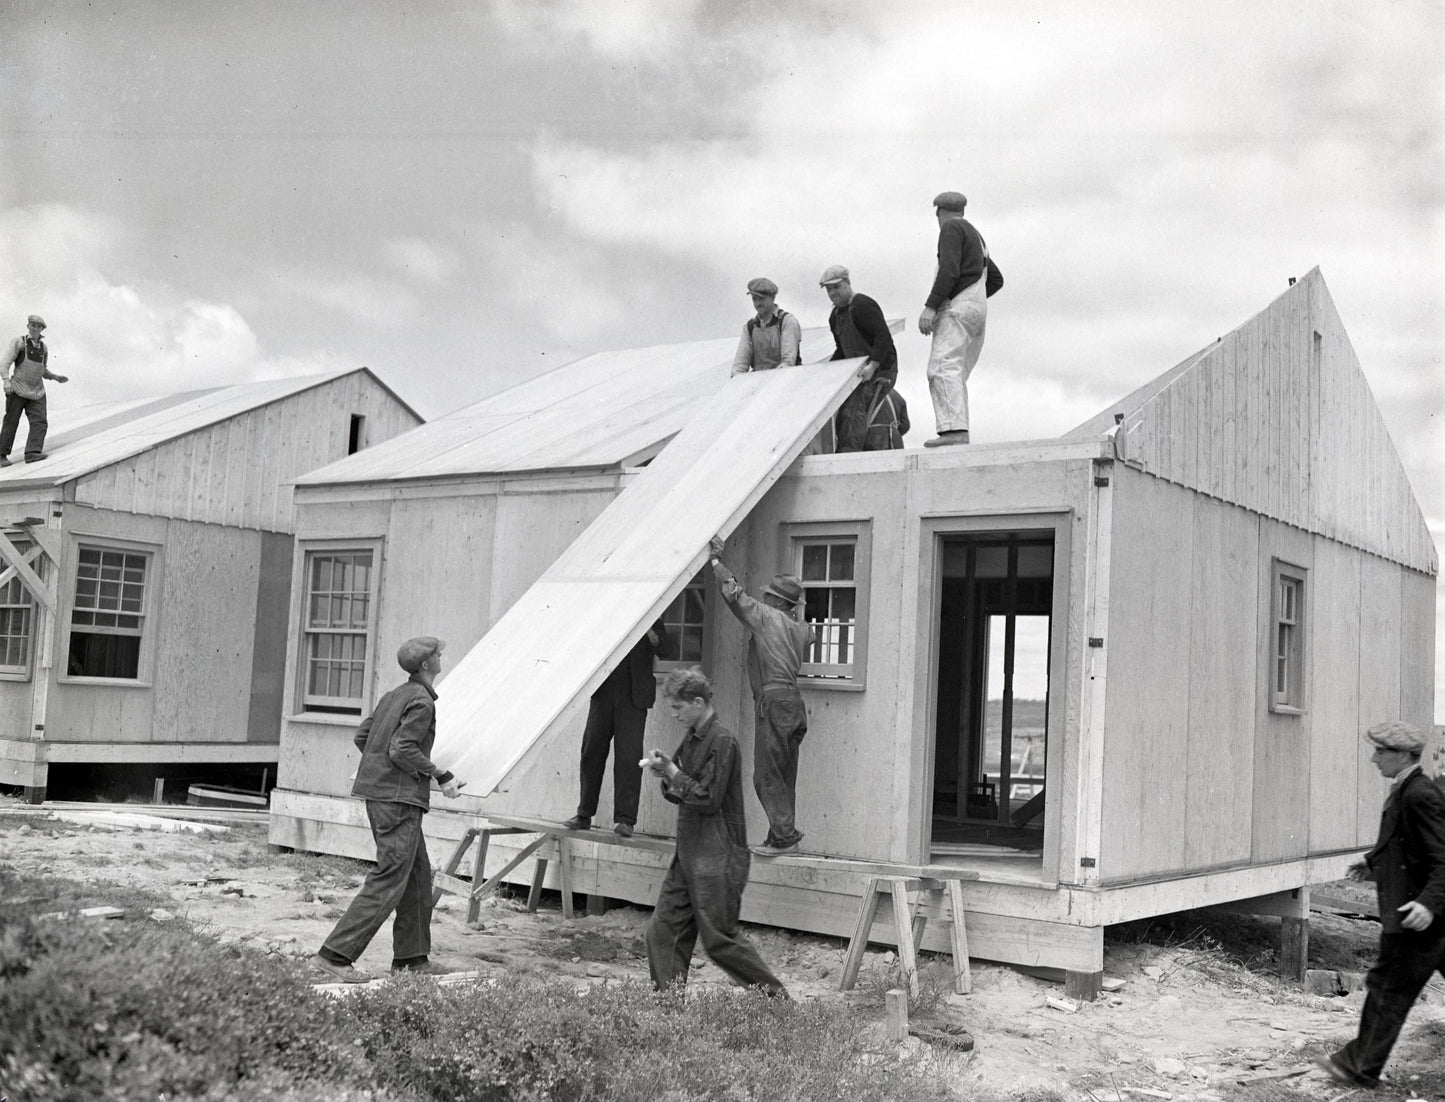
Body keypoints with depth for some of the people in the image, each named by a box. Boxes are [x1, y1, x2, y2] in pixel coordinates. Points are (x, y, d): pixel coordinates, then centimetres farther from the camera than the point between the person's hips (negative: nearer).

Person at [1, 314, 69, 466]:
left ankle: (32, 453, -20)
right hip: (18, 390, -5)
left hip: (37, 392, 5)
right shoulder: (18, 342, -1)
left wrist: (57, 377, 9)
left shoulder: (43, 348, 15)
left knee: (40, 422, -13)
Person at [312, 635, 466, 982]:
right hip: (399, 800, -10)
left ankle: (411, 956, 22)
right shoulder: (421, 701, -12)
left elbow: (361, 736, 15)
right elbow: (403, 749, -20)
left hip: (378, 793, 10)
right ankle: (335, 954, -9)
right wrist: (441, 777, -13)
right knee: (389, 880, -8)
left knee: (418, 875, 16)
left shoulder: (393, 696, 14)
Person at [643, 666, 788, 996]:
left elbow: (708, 800, -20)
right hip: (689, 853, 9)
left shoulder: (722, 741, -15)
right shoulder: (691, 739, 12)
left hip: (717, 857, -9)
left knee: (720, 938, -2)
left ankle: (777, 997, 10)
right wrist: (665, 775, -2)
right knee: (662, 930, 6)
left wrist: (672, 772, -13)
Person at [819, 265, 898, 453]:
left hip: (881, 369, -10)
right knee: (842, 415, 4)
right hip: (858, 372, 10)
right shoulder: (835, 316, 15)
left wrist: (872, 365, -33)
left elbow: (884, 338, -23)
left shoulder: (863, 305, -14)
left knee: (854, 409, -25)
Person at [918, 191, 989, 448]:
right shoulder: (976, 237, 28)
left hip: (957, 307, -10)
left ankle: (954, 430, -39)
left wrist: (930, 306, -20)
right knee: (956, 375, 8)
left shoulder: (952, 228, -1)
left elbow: (949, 270, -16)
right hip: (978, 310, 10)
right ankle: (957, 433, -2)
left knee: (943, 369, -22)